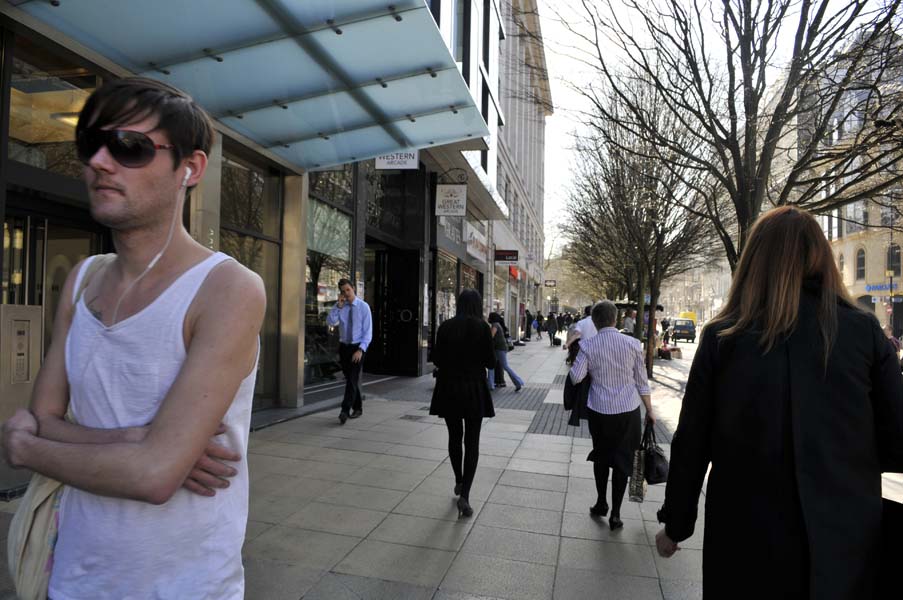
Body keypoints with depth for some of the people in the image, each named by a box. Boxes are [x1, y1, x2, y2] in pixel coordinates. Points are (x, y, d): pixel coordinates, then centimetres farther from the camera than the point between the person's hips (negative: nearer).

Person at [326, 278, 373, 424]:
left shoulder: (364, 306, -9)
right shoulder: (339, 306, 2)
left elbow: (368, 331, -11)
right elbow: (330, 322, -14)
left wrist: (360, 350, -21)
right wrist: (339, 305, -21)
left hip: (358, 347, -4)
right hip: (343, 346, 4)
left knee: (353, 379, -14)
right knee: (350, 379, 12)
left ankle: (345, 411, -16)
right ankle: (357, 408, 26)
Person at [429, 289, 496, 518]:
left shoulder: (445, 327, -2)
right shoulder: (482, 327, -9)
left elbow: (436, 360, 2)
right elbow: (491, 363, -6)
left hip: (448, 389, 3)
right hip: (474, 389, -2)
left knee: (454, 437, 20)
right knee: (472, 442, 5)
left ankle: (459, 481, 35)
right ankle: (464, 495, -3)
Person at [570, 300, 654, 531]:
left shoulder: (588, 346, -8)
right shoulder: (633, 344, -5)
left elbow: (576, 377, -11)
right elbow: (642, 381, 1)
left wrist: (574, 359, 8)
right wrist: (650, 410, 10)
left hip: (599, 411, 0)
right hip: (628, 410, 0)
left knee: (601, 456, 19)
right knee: (622, 461, 10)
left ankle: (601, 503, 32)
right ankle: (615, 514, 16)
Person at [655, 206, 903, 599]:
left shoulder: (722, 336, -9)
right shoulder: (864, 331, -6)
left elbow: (691, 443, -6)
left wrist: (676, 525, 6)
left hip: (746, 538, 0)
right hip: (842, 539, 1)